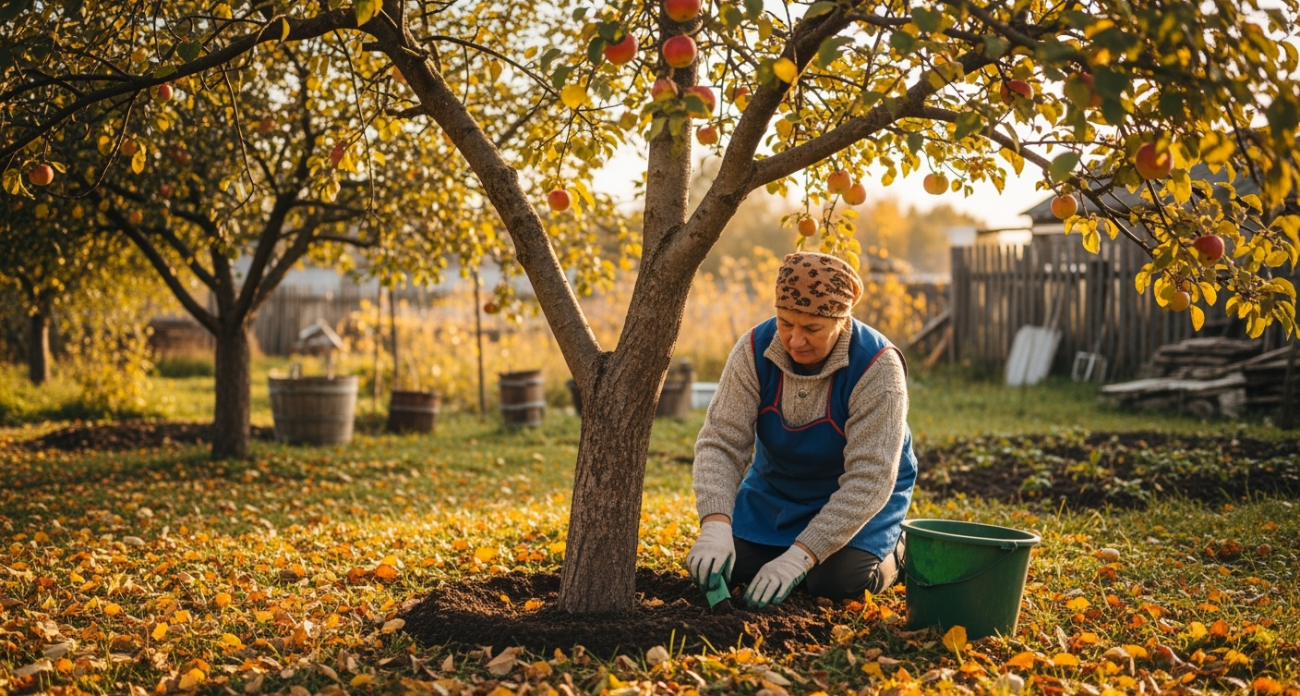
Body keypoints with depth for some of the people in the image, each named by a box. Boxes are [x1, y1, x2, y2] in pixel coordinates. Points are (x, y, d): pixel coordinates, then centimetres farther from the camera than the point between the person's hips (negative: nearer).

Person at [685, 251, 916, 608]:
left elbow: (868, 480, -33)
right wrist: (715, 526, -43)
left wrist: (799, 557, -41)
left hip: (858, 496, -3)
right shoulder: (755, 350, -21)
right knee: (723, 568, -9)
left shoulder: (877, 368, -31)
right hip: (775, 486, 4)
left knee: (835, 582, -23)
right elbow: (720, 443, -24)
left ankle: (892, 551, 11)